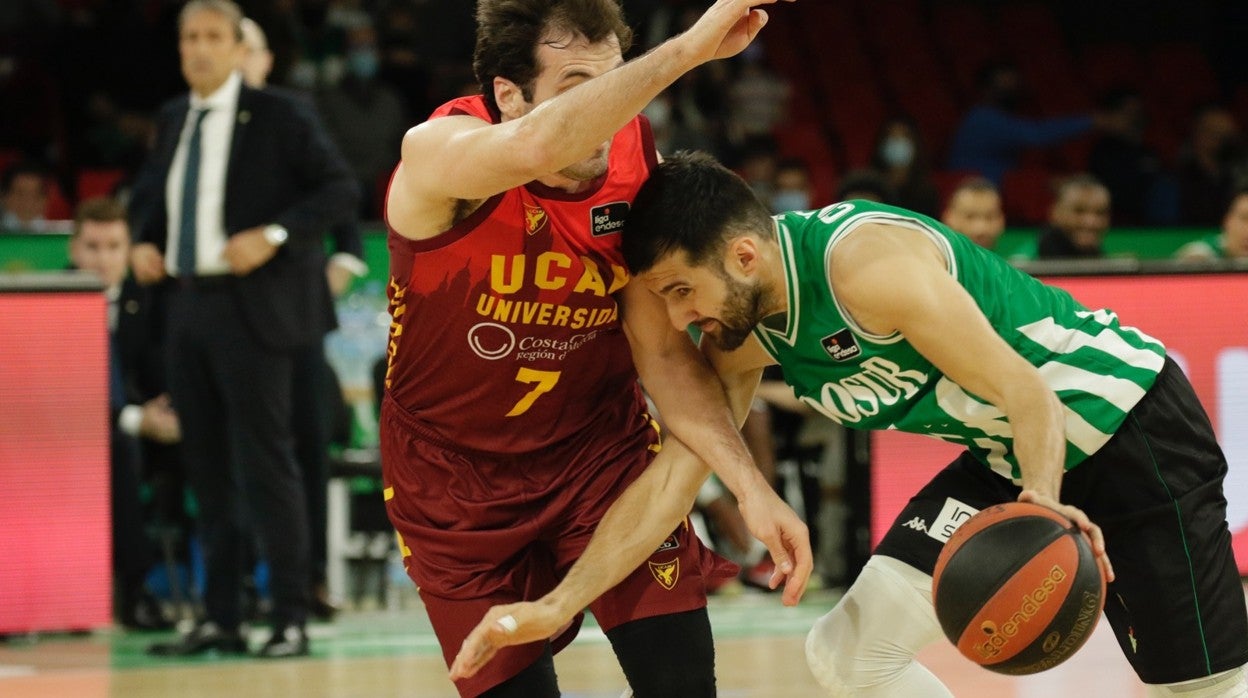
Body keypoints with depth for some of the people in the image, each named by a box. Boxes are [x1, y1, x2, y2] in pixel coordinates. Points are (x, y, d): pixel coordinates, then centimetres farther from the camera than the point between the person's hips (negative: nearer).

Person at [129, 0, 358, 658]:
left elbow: (339, 187, -8)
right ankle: (218, 620, 16)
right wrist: (146, 243, 7)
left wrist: (273, 234, -19)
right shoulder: (173, 119, 13)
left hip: (252, 308, -7)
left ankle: (290, 620, -1)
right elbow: (150, 192, 27)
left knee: (264, 463, -6)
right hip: (188, 304, 7)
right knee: (208, 468, 10)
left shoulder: (279, 114, -5)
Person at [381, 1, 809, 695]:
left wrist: (751, 488, -19)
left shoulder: (637, 164, -14)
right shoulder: (437, 151, -26)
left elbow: (664, 351, -8)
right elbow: (539, 148, -51)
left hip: (600, 443, 3)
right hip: (457, 477, -3)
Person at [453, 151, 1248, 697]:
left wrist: (1042, 510, -42)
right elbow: (671, 478, 0)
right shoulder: (742, 336, -4)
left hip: (1123, 418, -8)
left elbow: (1024, 392, -26)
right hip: (1004, 456, 8)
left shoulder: (868, 265, -29)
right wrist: (558, 606, -6)